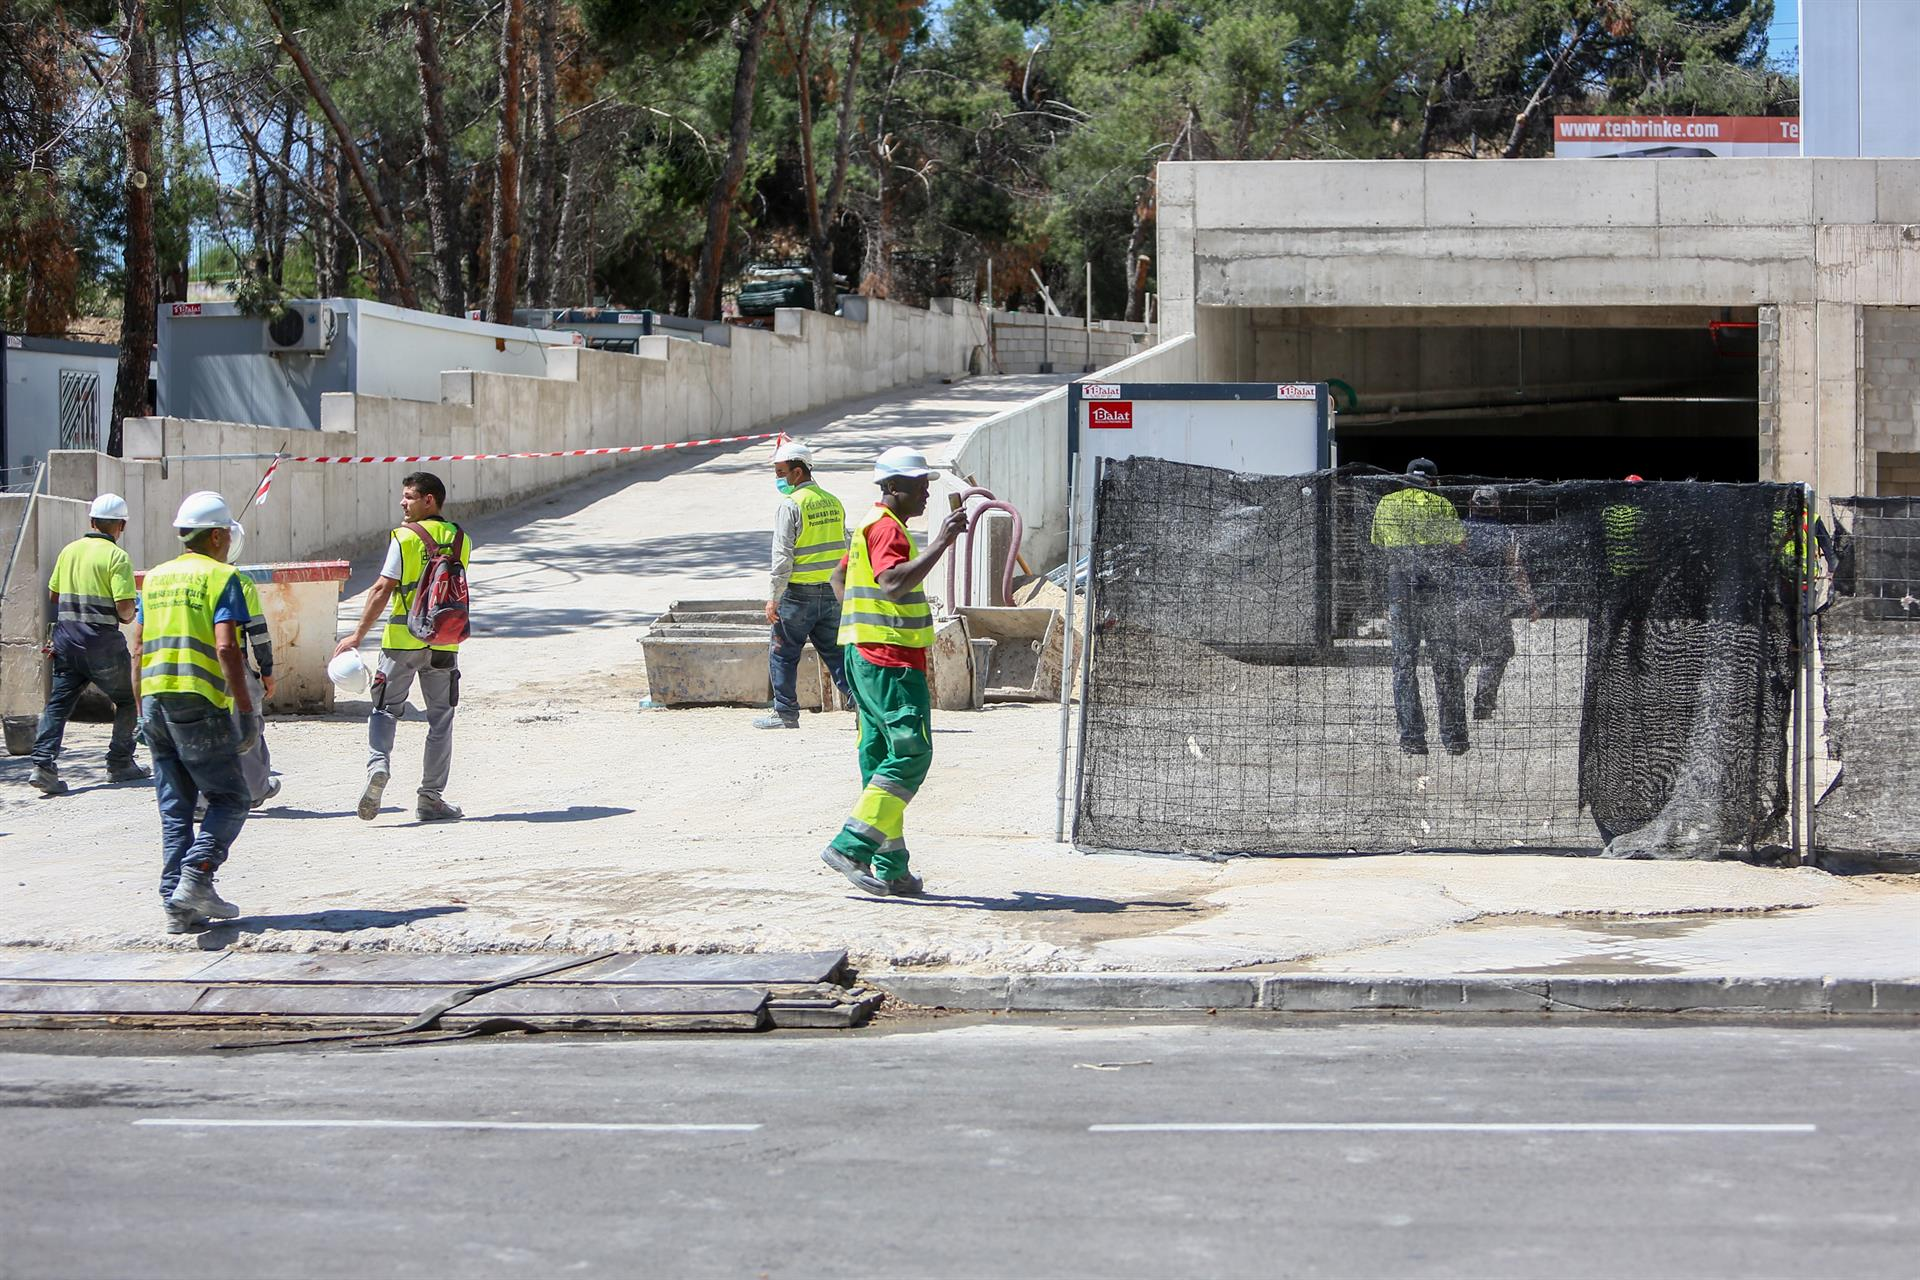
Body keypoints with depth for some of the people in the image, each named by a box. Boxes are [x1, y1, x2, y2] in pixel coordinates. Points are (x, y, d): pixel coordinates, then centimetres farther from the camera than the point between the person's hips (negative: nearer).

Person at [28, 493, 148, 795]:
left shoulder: (69, 551, 9)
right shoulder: (117, 557, -9)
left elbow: (53, 596, 14)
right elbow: (124, 606, -15)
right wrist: (129, 617, 6)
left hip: (65, 637, 5)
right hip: (102, 641, -5)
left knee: (58, 702, 4)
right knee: (129, 699, 13)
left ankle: (43, 764, -10)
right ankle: (119, 764, 13)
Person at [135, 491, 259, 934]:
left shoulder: (156, 578, 16)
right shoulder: (221, 577, -4)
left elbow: (140, 648, 15)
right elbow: (225, 647, -14)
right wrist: (246, 707, -13)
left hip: (155, 699, 7)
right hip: (199, 702, -6)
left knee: (174, 806, 9)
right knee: (229, 798, 2)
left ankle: (176, 903, 4)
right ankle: (196, 877, -16)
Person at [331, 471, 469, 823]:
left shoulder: (405, 537, -7)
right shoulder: (460, 540, 7)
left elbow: (383, 588, -11)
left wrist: (358, 635, -9)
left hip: (403, 636, -3)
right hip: (444, 641, 3)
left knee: (386, 708, 9)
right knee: (440, 718, 9)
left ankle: (378, 765, -16)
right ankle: (431, 798, 9)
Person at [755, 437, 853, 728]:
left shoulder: (791, 504, -11)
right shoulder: (833, 502, 10)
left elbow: (783, 556, -15)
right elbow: (843, 549, 15)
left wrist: (773, 597, -11)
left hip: (799, 592, -6)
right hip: (831, 593, 6)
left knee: (783, 653, 6)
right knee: (834, 651, 10)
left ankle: (786, 713, 10)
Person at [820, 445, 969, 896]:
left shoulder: (872, 525, 21)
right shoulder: (886, 527, -13)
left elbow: (840, 578, 32)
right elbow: (893, 582, -28)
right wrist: (940, 543, -26)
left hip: (868, 657, 11)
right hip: (891, 661, -11)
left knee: (880, 756, 9)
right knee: (911, 753, -12)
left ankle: (891, 869, 10)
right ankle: (851, 847, -17)